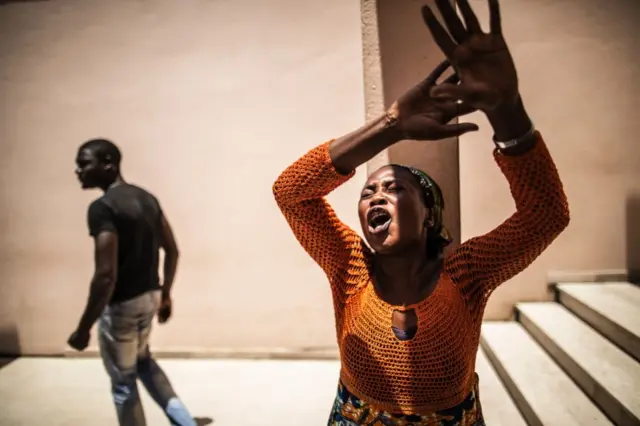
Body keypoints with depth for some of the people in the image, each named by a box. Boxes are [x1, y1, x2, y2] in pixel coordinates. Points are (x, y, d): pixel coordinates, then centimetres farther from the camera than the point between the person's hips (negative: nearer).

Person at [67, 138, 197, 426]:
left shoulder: (102, 208, -22)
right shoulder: (147, 198, 4)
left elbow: (106, 275, -27)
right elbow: (172, 251, 9)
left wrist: (83, 328, -18)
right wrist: (165, 295, 19)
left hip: (121, 305, -8)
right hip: (150, 297, 8)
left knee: (123, 382, 13)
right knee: (142, 360, 31)